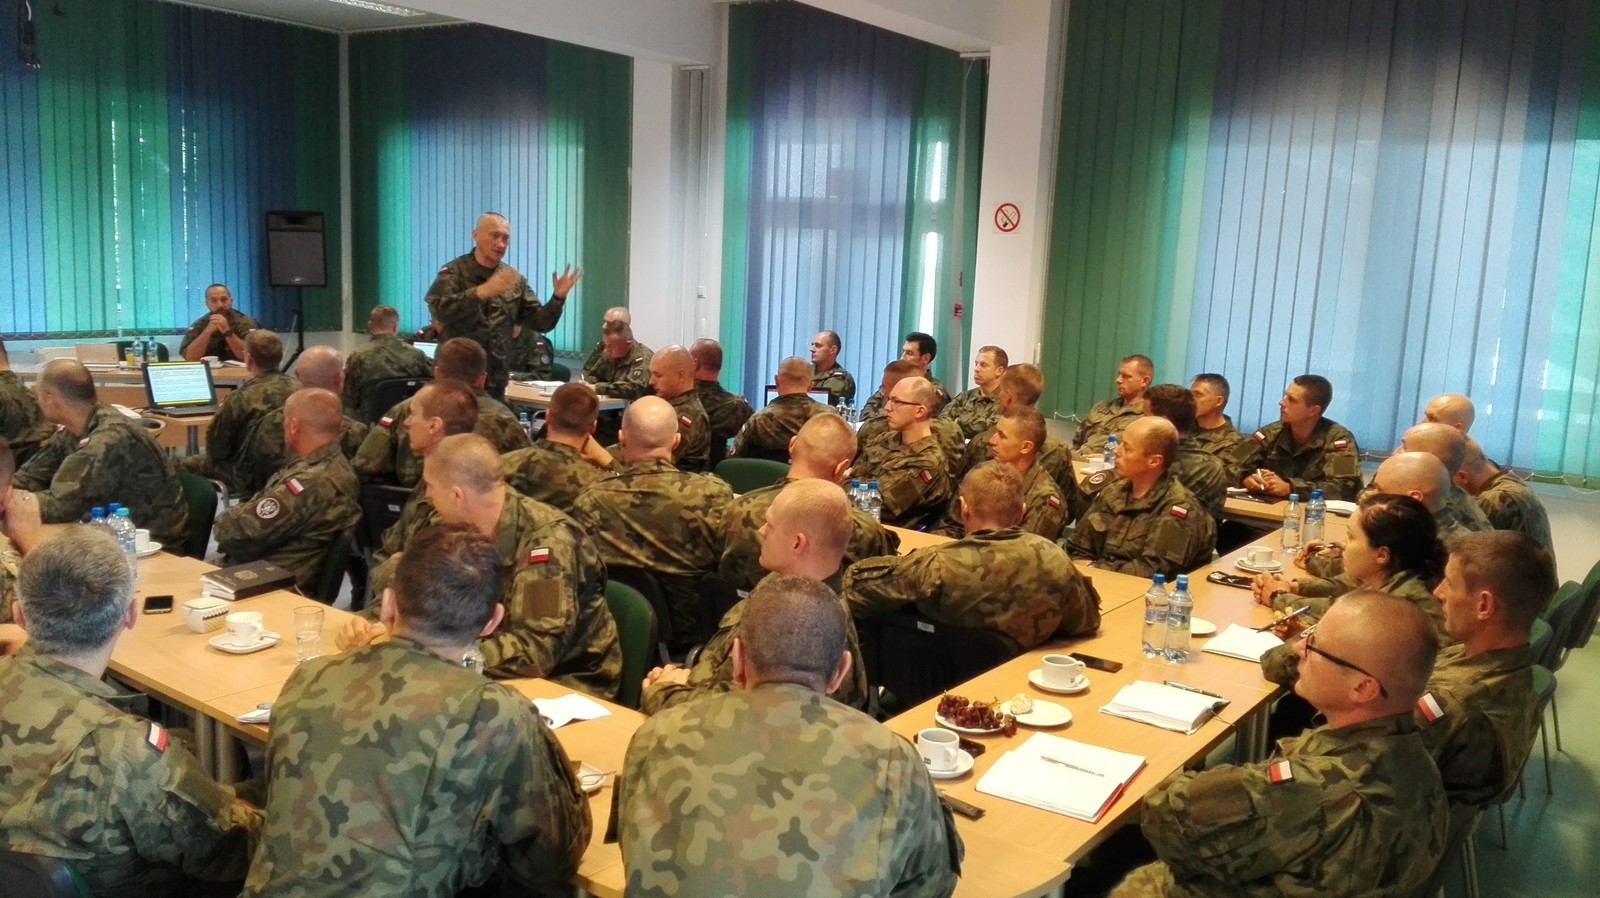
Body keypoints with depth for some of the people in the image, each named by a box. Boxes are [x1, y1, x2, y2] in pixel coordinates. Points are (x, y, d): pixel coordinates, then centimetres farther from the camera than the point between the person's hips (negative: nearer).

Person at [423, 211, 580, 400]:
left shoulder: (514, 279, 8)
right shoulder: (454, 272, -5)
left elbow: (540, 322, 7)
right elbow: (439, 310, -23)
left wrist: (558, 298, -12)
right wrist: (482, 291, -35)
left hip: (495, 380, 4)